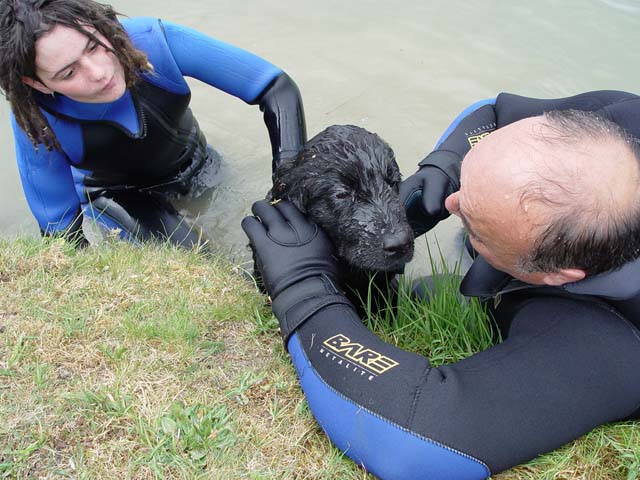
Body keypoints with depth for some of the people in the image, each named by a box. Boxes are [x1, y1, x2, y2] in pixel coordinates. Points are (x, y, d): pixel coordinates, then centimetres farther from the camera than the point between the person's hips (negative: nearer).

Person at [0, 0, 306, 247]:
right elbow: (60, 228, -18)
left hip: (195, 167, 3)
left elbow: (278, 88, -33)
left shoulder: (152, 40, -34)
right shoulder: (36, 123, -31)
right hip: (117, 195, -2)